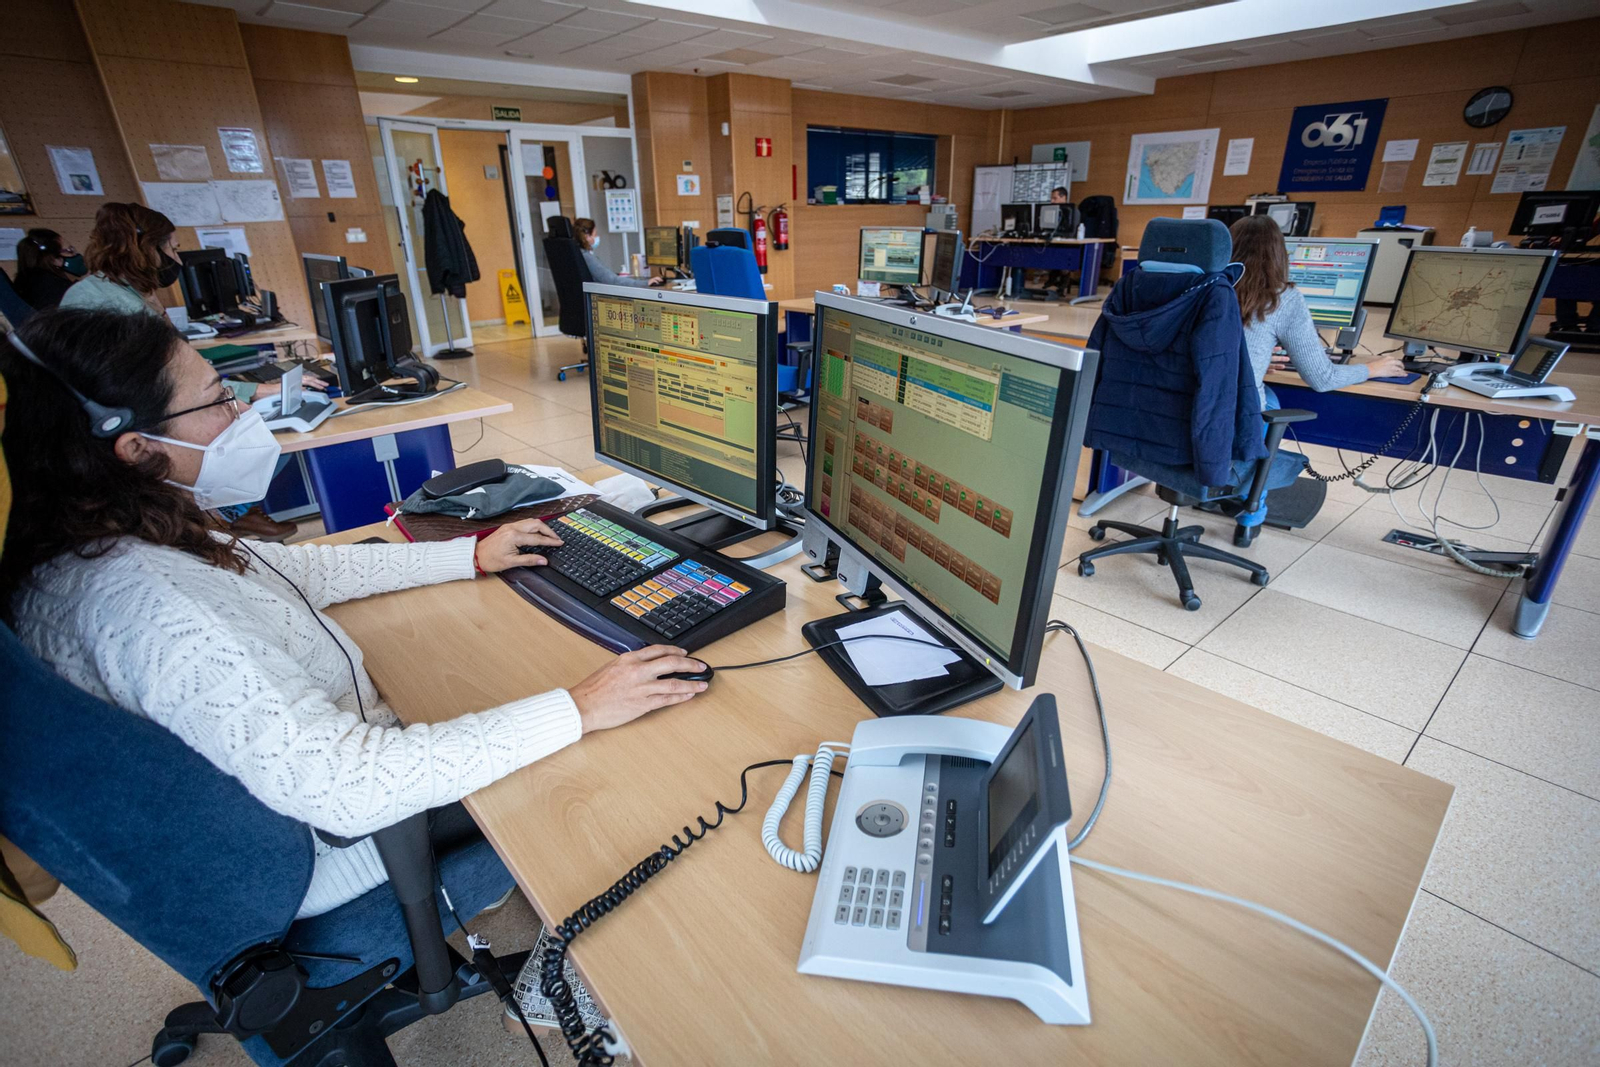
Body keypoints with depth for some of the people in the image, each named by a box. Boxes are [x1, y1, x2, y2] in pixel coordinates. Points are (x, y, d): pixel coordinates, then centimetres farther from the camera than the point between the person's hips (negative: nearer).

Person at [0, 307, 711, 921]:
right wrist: (576, 710, -38)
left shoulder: (106, 539, -6)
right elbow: (342, 789, -41)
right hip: (329, 839, -8)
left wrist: (473, 556, 8)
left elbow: (304, 568, 5)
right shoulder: (145, 608, -37)